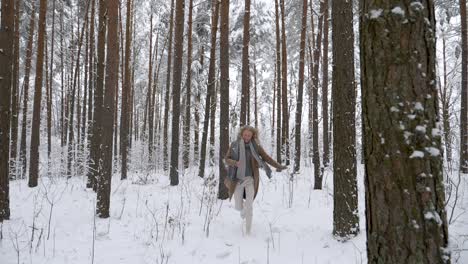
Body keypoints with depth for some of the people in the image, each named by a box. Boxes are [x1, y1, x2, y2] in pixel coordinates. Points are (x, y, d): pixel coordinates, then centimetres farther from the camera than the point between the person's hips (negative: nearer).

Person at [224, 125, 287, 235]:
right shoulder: (234, 145, -1)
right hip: (237, 179, 1)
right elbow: (226, 159, 1)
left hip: (250, 179, -1)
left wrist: (278, 166, -1)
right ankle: (243, 210, 44)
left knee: (249, 206, -8)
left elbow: (266, 157, 4)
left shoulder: (255, 146, -2)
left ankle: (248, 232, 3)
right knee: (238, 207, 5)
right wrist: (235, 163, -19)